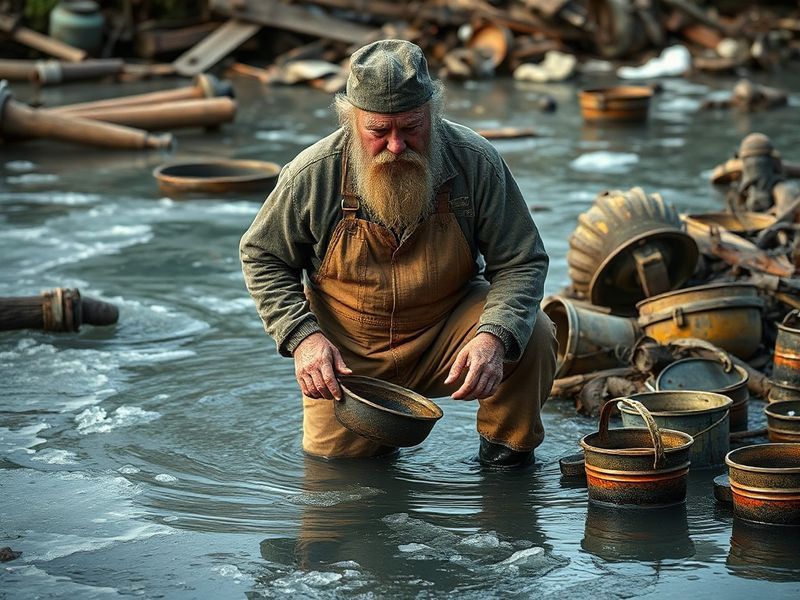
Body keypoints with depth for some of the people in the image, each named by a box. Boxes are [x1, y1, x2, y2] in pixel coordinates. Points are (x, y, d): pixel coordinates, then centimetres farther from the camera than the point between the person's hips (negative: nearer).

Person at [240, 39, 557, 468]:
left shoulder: (476, 163, -18)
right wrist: (302, 336, -17)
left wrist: (493, 336, -32)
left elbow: (521, 262, -12)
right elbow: (261, 257, -1)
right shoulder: (313, 175, -17)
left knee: (532, 334, -26)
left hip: (445, 337, 0)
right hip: (346, 355, 1)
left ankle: (506, 449, 2)